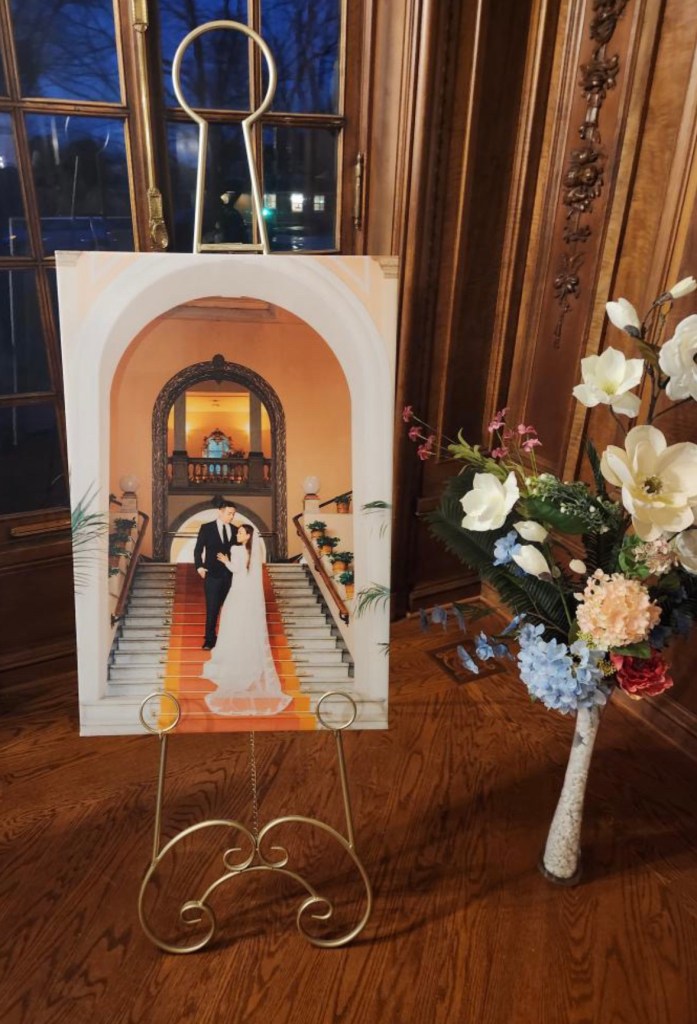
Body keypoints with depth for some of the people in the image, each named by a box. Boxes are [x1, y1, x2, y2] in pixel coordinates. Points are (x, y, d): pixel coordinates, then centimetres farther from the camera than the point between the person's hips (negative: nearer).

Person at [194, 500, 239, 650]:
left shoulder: (235, 530, 8)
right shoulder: (206, 528, -1)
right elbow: (198, 549, -2)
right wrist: (199, 566, -14)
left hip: (231, 575, 3)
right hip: (213, 575, -3)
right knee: (212, 609, 1)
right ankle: (209, 640, 12)